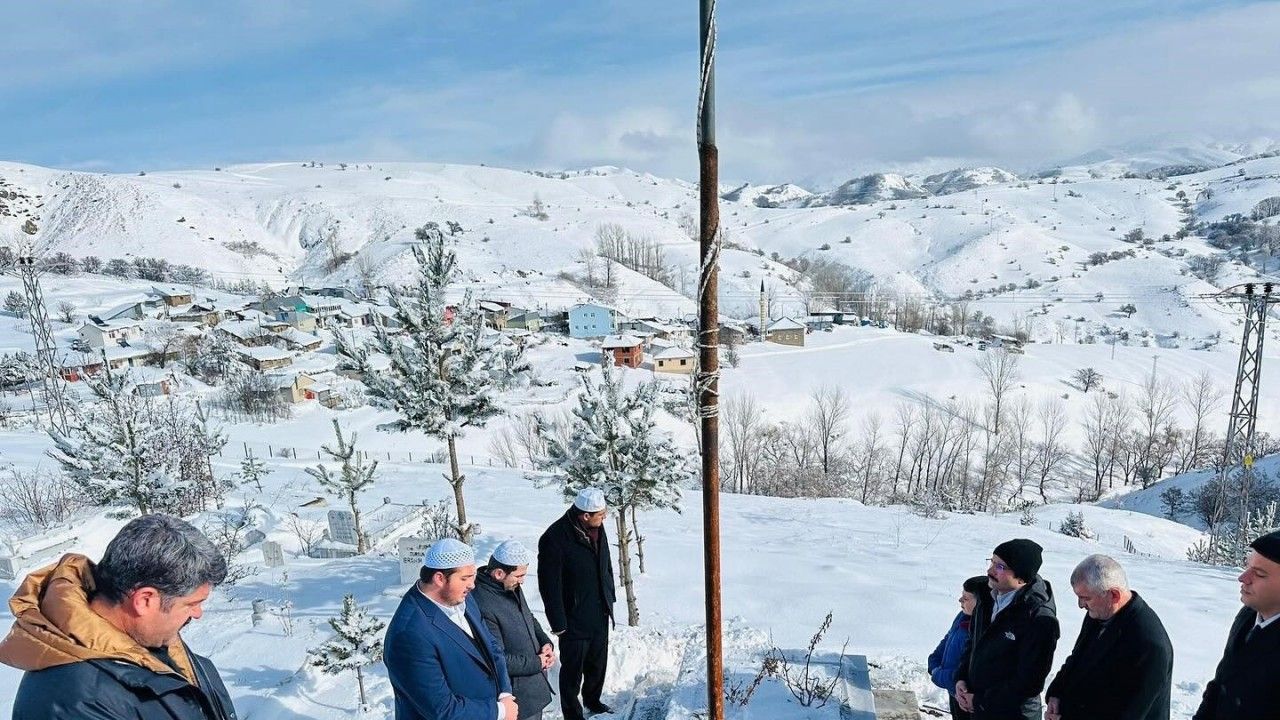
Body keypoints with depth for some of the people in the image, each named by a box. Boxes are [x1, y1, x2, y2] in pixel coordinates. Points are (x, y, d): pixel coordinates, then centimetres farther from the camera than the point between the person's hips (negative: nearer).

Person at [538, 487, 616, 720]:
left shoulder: (597, 528, -2)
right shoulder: (555, 539, -26)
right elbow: (549, 585, -20)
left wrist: (609, 599, 15)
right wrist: (558, 623, -15)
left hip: (600, 614, 7)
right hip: (574, 619, -7)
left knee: (598, 662, 22)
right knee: (573, 669, 10)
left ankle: (593, 700, 45)